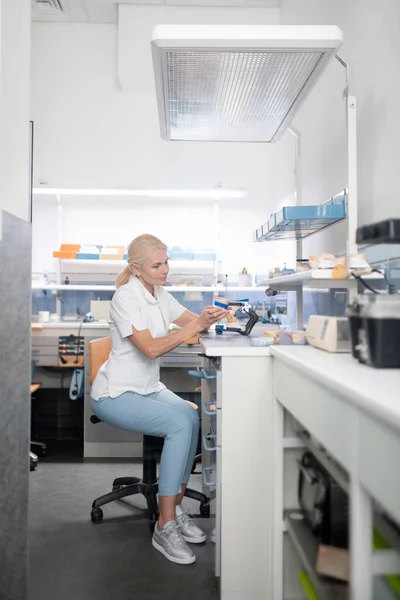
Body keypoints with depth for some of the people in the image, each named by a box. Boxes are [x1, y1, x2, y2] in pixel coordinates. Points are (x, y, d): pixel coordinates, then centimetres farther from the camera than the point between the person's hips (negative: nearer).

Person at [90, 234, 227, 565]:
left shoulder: (159, 294, 7)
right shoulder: (126, 298, -18)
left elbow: (192, 321, 5)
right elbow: (151, 348, -27)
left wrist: (210, 317, -18)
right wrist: (197, 325, -30)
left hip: (148, 386, 7)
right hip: (115, 394, -7)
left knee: (192, 416, -20)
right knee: (180, 423, -27)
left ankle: (177, 508, -5)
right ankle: (165, 527, -16)